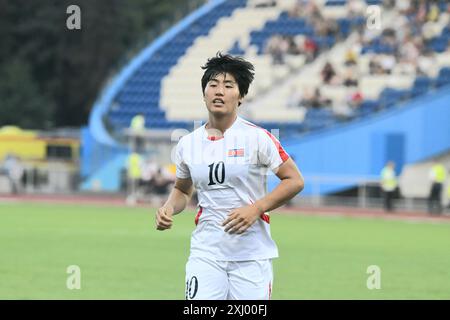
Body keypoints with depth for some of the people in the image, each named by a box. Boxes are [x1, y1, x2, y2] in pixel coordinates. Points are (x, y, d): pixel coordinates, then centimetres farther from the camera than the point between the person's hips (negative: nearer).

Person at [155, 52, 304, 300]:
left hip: (252, 255, -2)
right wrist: (168, 209, 0)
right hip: (206, 253, 2)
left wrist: (256, 208, -15)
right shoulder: (187, 144, 7)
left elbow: (294, 181, -4)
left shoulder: (257, 138, -5)